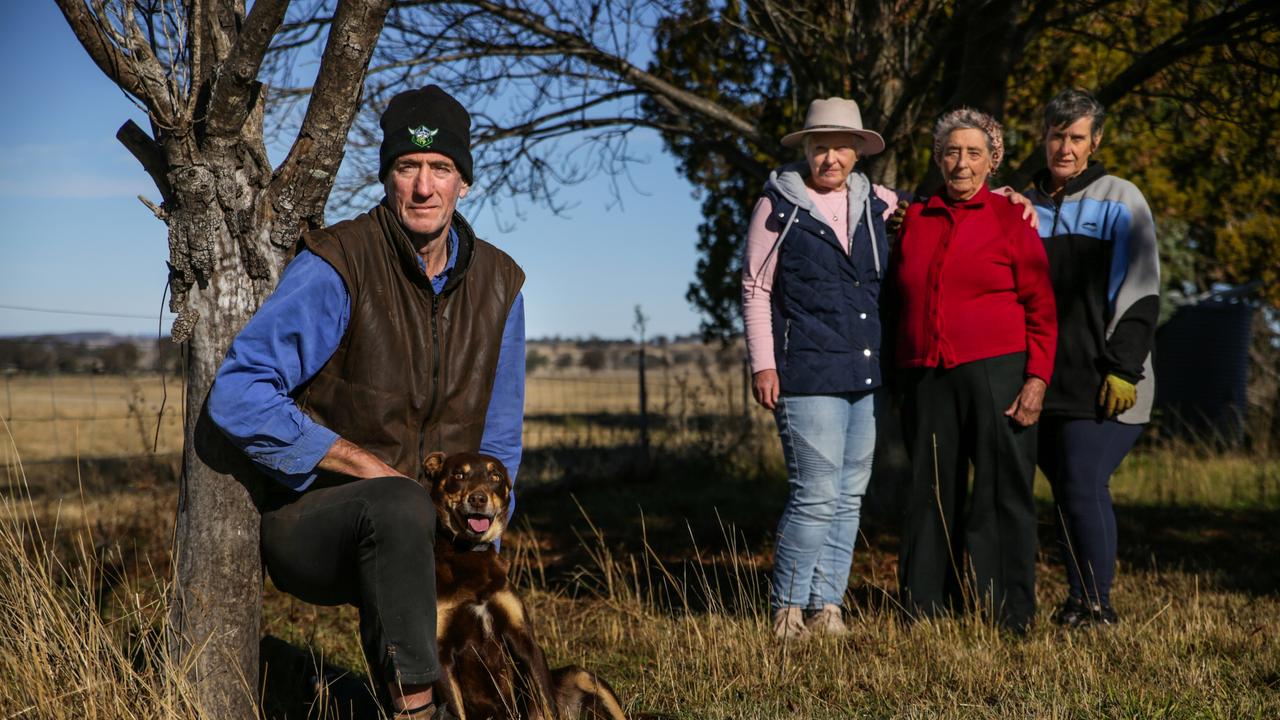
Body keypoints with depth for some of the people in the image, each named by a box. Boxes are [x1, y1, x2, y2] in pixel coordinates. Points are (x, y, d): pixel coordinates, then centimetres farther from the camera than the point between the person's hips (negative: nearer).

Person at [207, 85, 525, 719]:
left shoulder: (498, 286, 2)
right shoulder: (338, 267, -17)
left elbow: (497, 438, 13)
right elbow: (238, 397, -24)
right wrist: (373, 469, -23)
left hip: (423, 538, 5)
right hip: (305, 519, -5)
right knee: (400, 505, -39)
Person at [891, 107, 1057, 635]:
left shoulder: (1011, 221, 2)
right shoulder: (914, 220, 12)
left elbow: (1041, 310, -1)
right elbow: (899, 303, 17)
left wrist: (1037, 379, -11)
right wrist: (895, 376, 12)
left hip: (996, 373, -3)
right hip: (927, 378, 4)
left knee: (1002, 493, -2)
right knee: (931, 493, 8)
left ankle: (1010, 618, 5)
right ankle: (925, 609, 15)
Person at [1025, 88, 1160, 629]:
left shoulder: (1120, 201, 1)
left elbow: (1140, 292, -5)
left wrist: (1124, 369, -12)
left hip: (1102, 386, -5)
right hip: (1046, 382, 5)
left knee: (1083, 487, -12)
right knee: (1065, 491, 9)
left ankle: (1096, 606, -2)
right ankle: (1079, 601, 19)